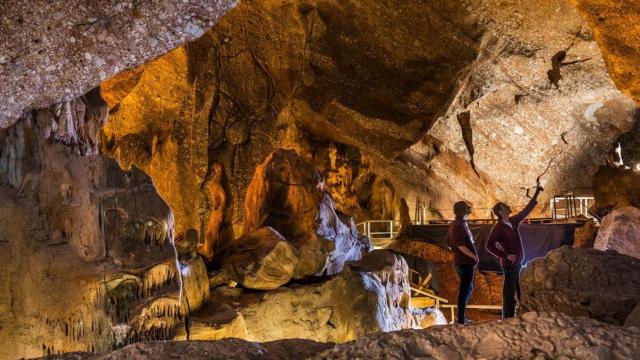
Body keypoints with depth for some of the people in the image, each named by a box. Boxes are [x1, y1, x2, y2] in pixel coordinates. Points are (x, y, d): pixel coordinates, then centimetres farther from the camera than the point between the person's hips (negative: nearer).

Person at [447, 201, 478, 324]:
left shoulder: (454, 225, 13)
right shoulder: (460, 225, -17)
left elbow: (449, 243, 19)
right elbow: (460, 245, -24)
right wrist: (474, 256, -18)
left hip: (461, 261, 10)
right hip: (465, 262, -10)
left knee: (468, 289, 19)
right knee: (464, 290, -4)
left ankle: (462, 317, 26)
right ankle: (461, 319, 1)